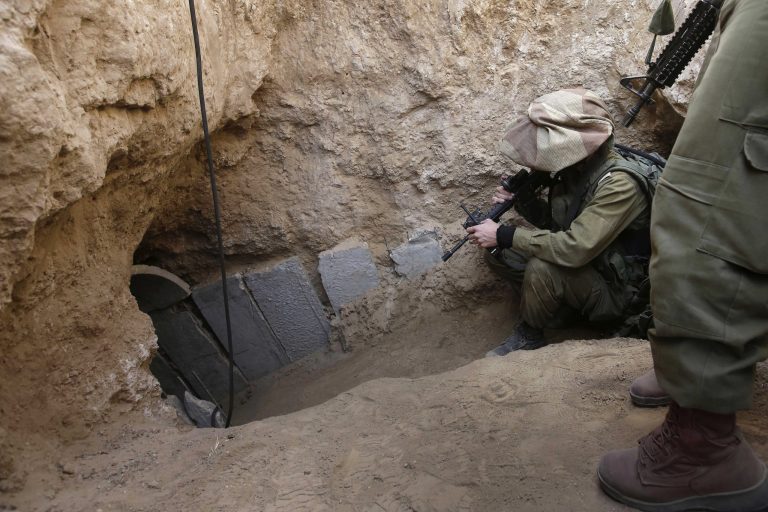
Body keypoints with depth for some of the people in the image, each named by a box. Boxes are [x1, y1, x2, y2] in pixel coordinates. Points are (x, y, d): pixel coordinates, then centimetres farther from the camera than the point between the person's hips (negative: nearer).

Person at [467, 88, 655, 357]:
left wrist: (504, 235, -29)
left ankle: (529, 335, -6)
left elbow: (575, 249, -36)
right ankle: (560, 307, 3)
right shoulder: (575, 168, -4)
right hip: (579, 267, 8)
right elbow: (557, 223, 10)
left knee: (542, 269, -33)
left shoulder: (619, 183, -28)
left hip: (611, 291, -8)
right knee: (497, 252, -2)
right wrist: (523, 201, -10)